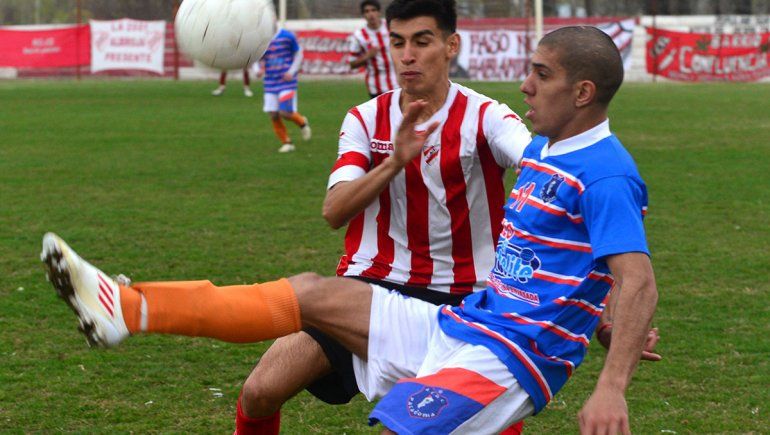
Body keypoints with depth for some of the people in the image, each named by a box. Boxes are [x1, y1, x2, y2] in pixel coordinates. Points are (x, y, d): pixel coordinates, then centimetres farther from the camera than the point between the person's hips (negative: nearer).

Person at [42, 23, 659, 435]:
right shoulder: (541, 153, 14)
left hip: (504, 360, -9)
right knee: (312, 294, 5)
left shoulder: (606, 177, -16)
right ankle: (127, 310, 3)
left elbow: (638, 283, -26)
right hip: (458, 325, 9)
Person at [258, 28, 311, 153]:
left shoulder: (287, 36, -6)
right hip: (270, 83, 4)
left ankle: (302, 122, 20)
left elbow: (298, 54, 3)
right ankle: (286, 143, 16)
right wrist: (259, 70, -7)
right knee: (273, 115, 0)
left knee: (285, 112, -14)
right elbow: (259, 59, 14)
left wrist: (292, 71, -9)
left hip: (287, 82, -4)